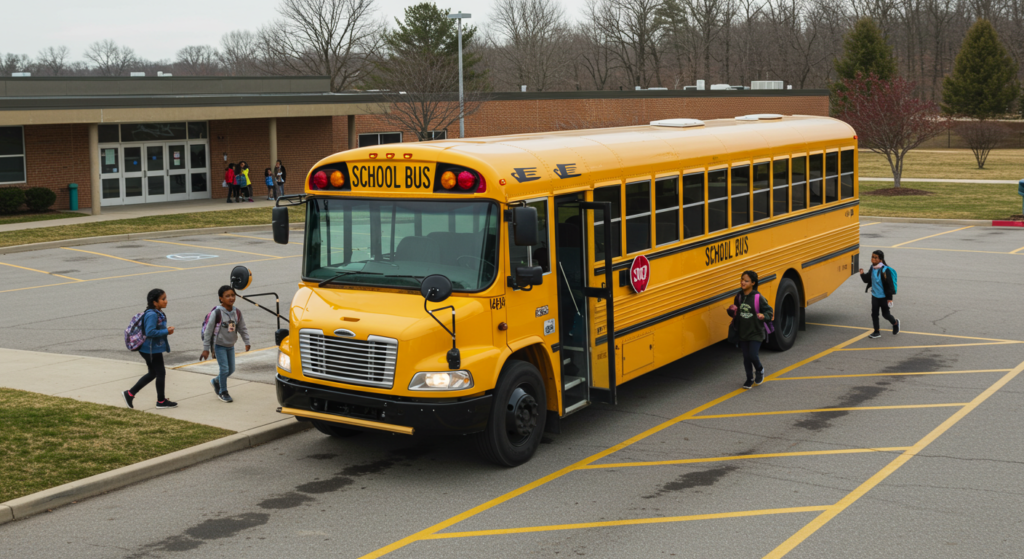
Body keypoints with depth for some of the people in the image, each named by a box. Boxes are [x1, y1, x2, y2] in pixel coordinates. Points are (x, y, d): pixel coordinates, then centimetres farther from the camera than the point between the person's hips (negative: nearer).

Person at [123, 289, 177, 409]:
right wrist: (166, 332, -22)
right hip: (152, 349, -10)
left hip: (155, 349, 10)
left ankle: (130, 394, 22)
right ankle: (161, 401, 18)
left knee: (153, 373, 18)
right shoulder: (152, 315, -22)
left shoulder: (158, 313, 8)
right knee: (160, 373, 3)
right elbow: (150, 332, -29)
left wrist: (167, 329, 1)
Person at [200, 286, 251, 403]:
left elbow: (242, 328, 10)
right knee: (224, 368, -8)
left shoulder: (237, 312, -2)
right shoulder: (217, 313, -18)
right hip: (219, 345, -6)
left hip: (230, 346, 6)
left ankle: (216, 381, 37)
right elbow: (209, 330, -12)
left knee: (231, 369, 10)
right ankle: (223, 392, 10)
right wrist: (206, 348, -11)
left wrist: (247, 342, 4)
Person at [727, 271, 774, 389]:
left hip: (756, 333, -5)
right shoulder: (739, 297, 2)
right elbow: (735, 312, 15)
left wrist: (764, 316, -26)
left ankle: (760, 370, 22)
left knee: (753, 355, -10)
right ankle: (750, 379, 24)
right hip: (742, 333, 5)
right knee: (746, 357, 9)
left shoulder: (758, 297, -13)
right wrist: (732, 311, -7)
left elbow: (769, 311, -6)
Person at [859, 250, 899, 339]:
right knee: (874, 314, 6)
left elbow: (889, 284, -17)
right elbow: (867, 279, 8)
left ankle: (895, 323, 36)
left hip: (884, 297, -6)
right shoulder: (872, 268, 0)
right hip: (875, 296, 6)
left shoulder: (885, 270, -20)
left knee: (885, 314, 7)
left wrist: (890, 297, -16)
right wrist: (862, 274, -13)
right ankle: (877, 332, 17)